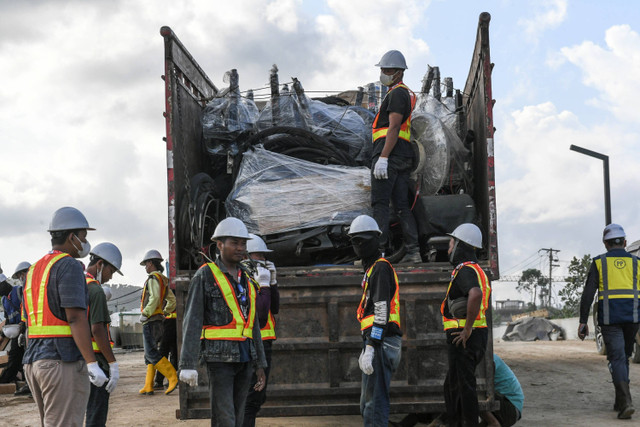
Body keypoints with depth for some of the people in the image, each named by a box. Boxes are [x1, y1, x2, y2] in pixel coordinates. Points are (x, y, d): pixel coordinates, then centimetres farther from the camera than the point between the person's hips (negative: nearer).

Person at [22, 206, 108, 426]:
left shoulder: (34, 270, 19)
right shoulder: (69, 266, -9)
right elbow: (75, 318, -18)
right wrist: (92, 364, -20)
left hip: (34, 361, 9)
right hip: (64, 361, -9)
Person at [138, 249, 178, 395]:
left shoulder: (154, 278, -11)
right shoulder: (163, 280, 19)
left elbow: (154, 298, -24)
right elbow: (172, 300, 27)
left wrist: (145, 313, -18)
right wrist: (165, 312, 24)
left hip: (151, 321, -10)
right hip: (158, 320, 10)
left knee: (151, 353, -14)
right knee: (149, 354, 9)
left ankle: (173, 377, -21)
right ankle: (148, 386, 8)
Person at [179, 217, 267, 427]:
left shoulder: (247, 280, 16)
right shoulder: (205, 276, -3)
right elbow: (192, 322, -9)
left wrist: (260, 364, 16)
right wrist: (188, 364, -16)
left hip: (244, 358, 6)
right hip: (219, 356, -6)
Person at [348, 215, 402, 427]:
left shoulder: (381, 268, -9)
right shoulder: (372, 269, 23)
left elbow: (382, 311, -19)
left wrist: (370, 348, -24)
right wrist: (366, 349, 26)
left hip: (381, 343, -11)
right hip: (377, 343, 11)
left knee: (374, 402, -11)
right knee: (368, 403, 16)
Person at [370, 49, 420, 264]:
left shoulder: (397, 93, -7)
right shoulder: (407, 93, 24)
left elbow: (394, 127, -16)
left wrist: (382, 157, -22)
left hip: (389, 153, -10)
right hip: (404, 155, 10)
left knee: (380, 204, -10)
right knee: (402, 204, 8)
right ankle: (413, 251, 4)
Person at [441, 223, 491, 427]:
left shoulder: (464, 270, -15)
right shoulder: (477, 270, 18)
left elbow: (475, 294, -35)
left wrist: (467, 328, -26)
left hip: (464, 338, -10)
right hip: (478, 336, 10)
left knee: (465, 387, -5)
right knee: (451, 387, 18)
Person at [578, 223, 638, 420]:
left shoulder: (599, 262, 4)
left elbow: (588, 294, -3)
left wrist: (583, 321, -1)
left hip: (609, 318, -2)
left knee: (617, 359, -4)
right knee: (624, 357, 17)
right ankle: (620, 401, 23)